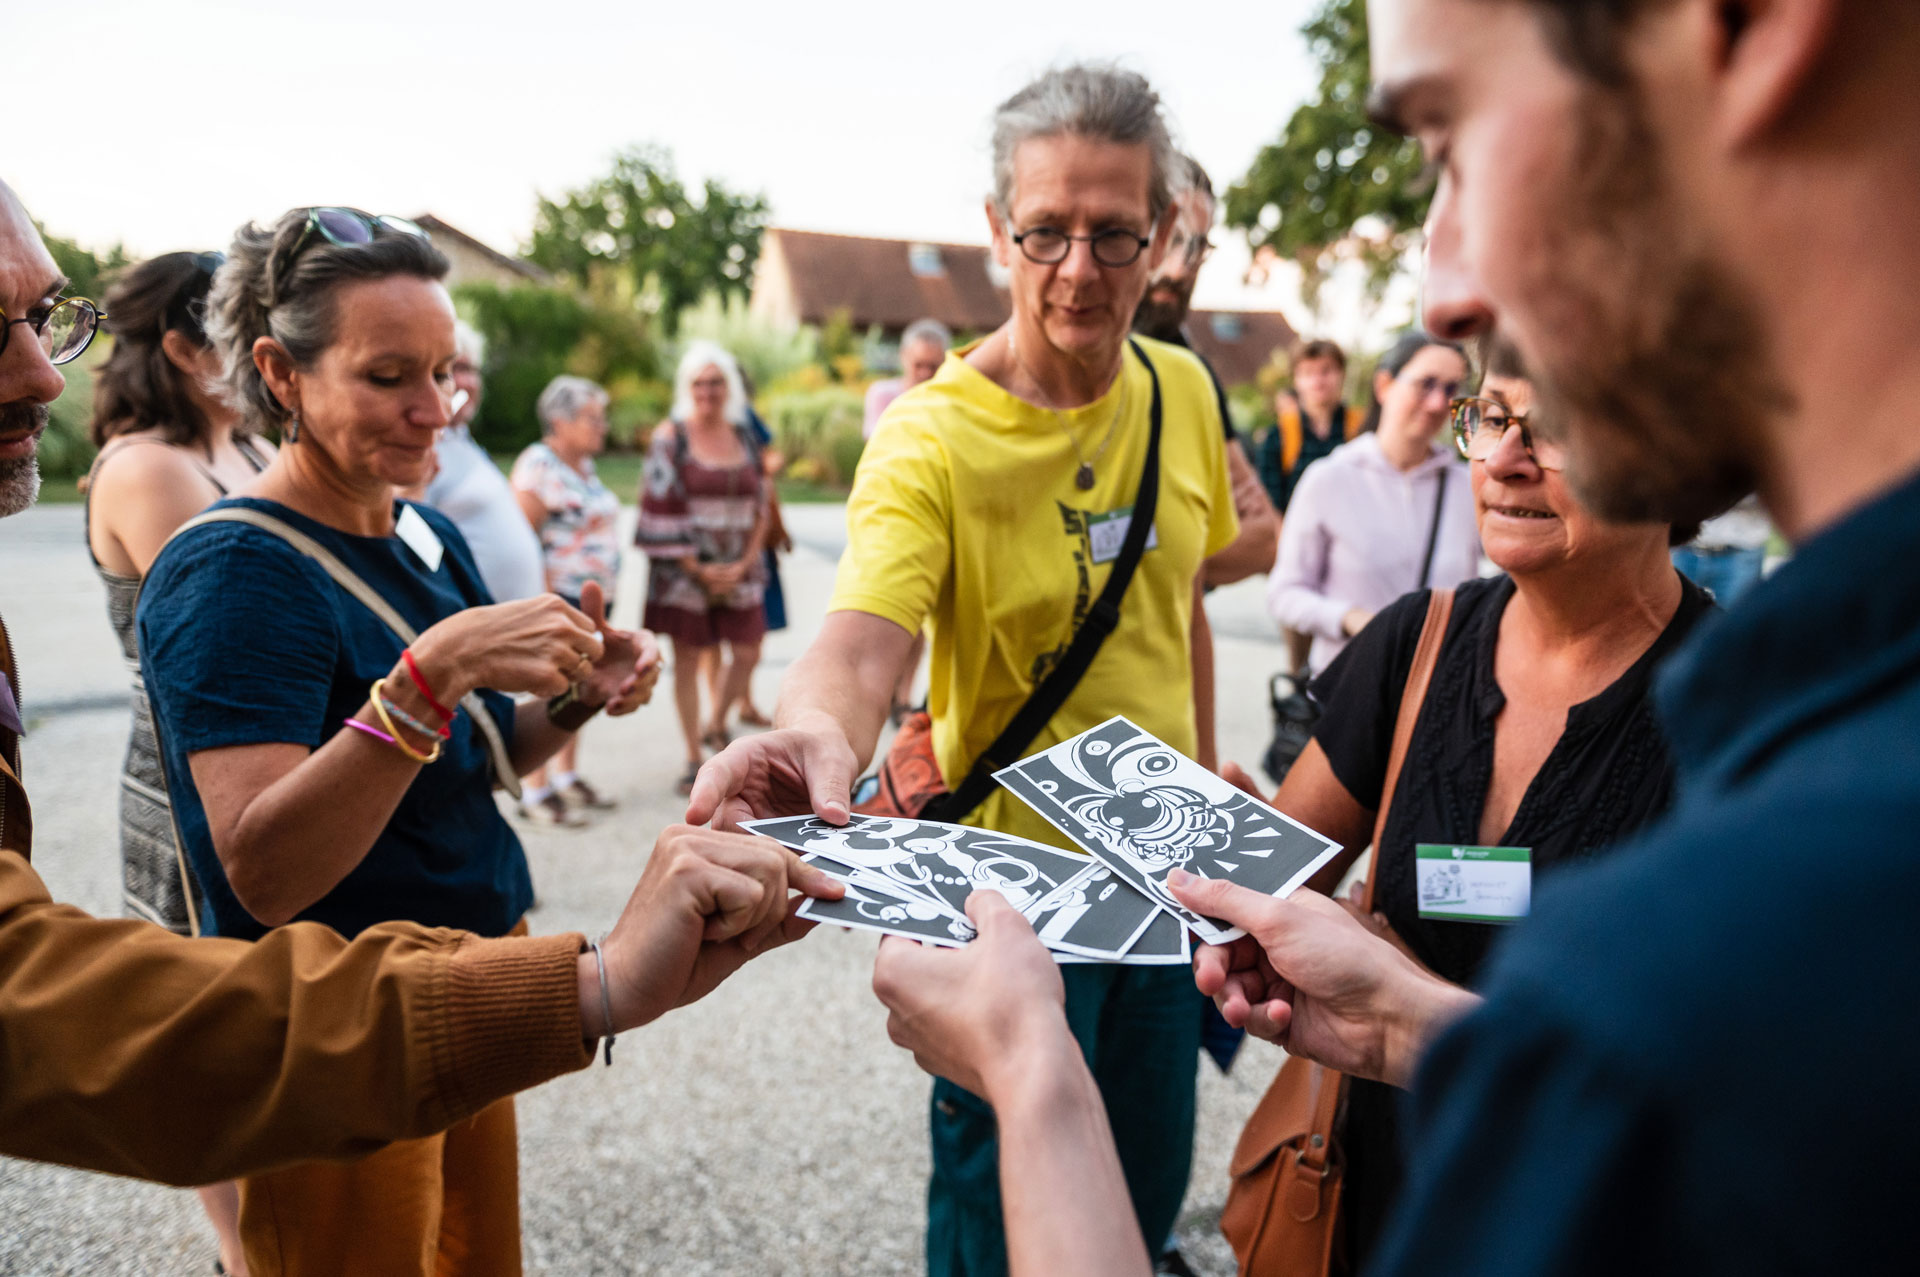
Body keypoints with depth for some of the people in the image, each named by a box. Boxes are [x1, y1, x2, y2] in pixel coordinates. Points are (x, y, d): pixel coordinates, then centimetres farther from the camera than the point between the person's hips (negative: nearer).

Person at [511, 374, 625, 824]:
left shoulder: (583, 466, 14)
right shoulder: (537, 466, -13)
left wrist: (606, 590, 18)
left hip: (594, 598, 9)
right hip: (559, 599, -9)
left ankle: (567, 775, 25)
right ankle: (535, 791, 2)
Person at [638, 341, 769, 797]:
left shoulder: (745, 437, 8)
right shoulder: (670, 437, -4)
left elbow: (760, 506, 9)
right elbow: (660, 508, -8)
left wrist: (745, 563, -4)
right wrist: (695, 567, -12)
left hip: (739, 568, 4)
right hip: (684, 569, -4)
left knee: (747, 654, 3)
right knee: (687, 661, 2)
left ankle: (715, 723, 30)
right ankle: (694, 757, 14)